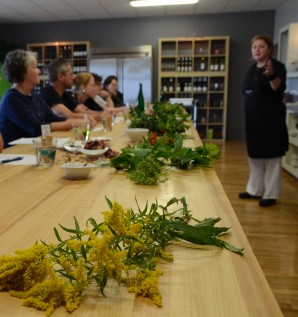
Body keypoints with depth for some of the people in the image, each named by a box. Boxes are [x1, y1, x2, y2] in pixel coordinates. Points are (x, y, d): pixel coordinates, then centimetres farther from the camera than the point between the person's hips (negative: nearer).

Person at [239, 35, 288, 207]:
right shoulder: (252, 68, 12)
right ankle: (255, 190, 25)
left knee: (271, 156, -2)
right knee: (255, 155, 13)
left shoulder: (277, 66, -10)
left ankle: (271, 194, 7)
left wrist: (271, 75, -40)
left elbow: (279, 90, -23)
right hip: (254, 118, 8)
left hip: (270, 118, -8)